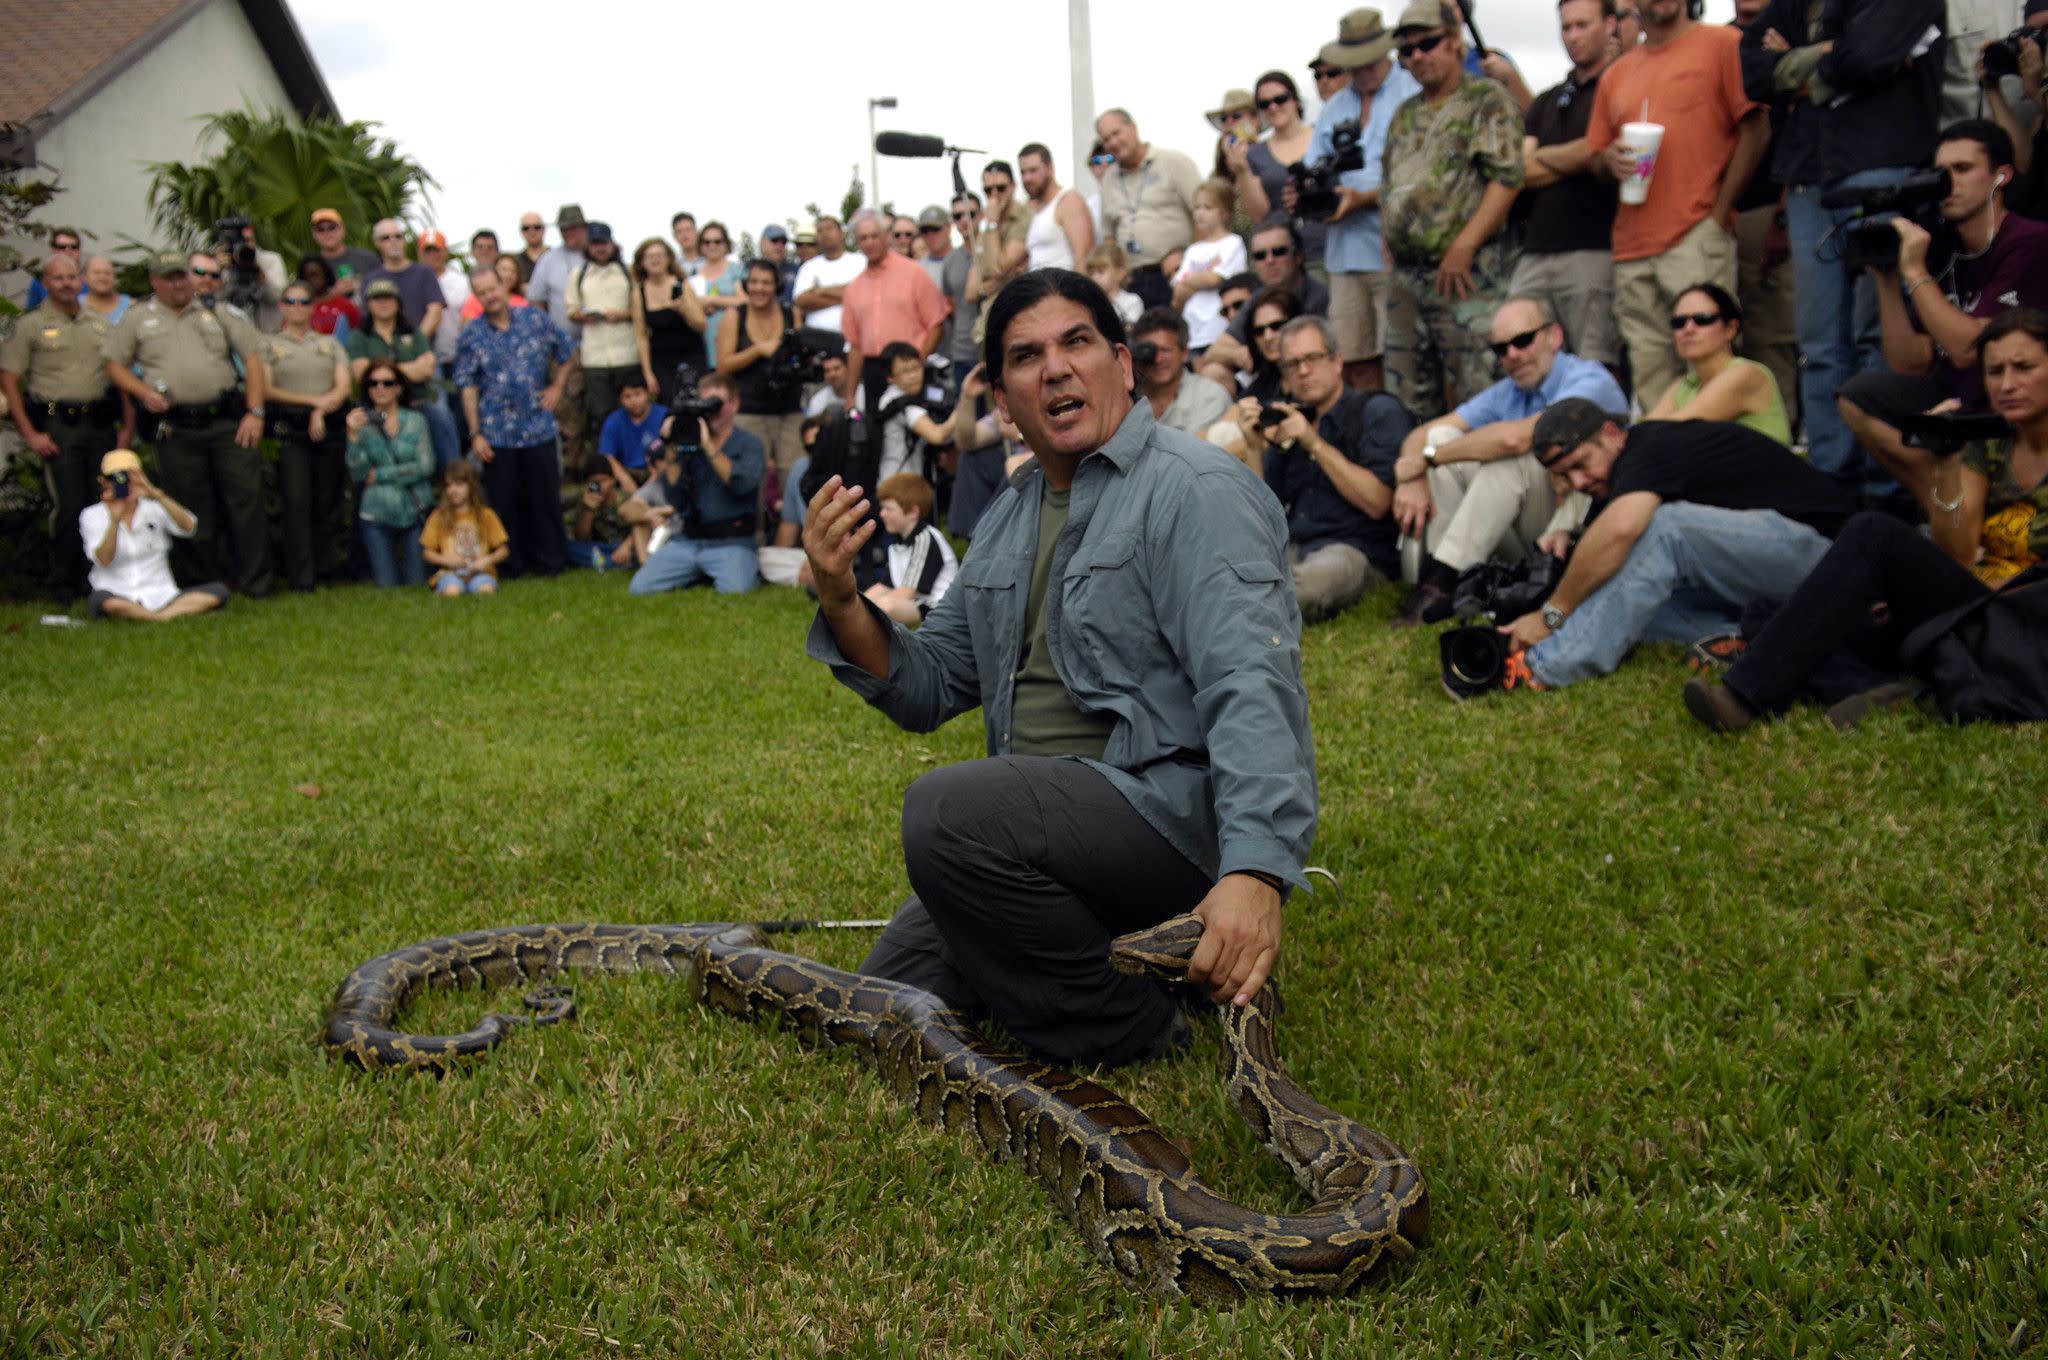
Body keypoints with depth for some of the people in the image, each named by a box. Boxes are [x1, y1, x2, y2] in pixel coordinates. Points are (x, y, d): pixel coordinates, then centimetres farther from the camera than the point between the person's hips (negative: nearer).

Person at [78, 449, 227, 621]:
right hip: (117, 596, -2)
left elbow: (188, 527, -14)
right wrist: (115, 519, -25)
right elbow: (103, 560, -11)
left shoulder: (154, 509, 9)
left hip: (159, 595, 2)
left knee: (218, 591, -22)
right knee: (99, 600, -39)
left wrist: (155, 494, -26)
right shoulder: (92, 515, 6)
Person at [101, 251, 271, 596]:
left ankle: (255, 583, 3)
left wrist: (255, 412, -3)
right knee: (190, 510, 5)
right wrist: (144, 392, -5)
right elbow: (114, 365, 14)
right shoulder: (137, 318, 12)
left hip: (227, 421, 0)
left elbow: (253, 359, 6)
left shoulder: (219, 312, 11)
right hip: (175, 428, 0)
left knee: (247, 499, -6)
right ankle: (201, 585, 15)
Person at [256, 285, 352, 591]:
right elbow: (267, 390, 1)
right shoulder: (268, 345, 13)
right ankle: (301, 577, -12)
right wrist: (312, 400, -8)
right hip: (289, 431, -2)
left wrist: (322, 410, -9)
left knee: (328, 502, -1)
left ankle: (322, 570, 7)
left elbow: (344, 387, 7)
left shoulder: (330, 343, 19)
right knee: (296, 502, -12)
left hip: (328, 429, 2)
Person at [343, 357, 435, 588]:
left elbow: (425, 465, -7)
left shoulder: (415, 420, 4)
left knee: (416, 583, 4)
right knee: (386, 586, 1)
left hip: (414, 511, 0)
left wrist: (379, 475, -7)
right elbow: (357, 473, -7)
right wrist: (354, 435, -19)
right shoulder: (361, 422, 3)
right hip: (376, 514, 0)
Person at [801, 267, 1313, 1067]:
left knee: (948, 811, -32)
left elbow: (1251, 686, -25)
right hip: (1042, 814, 9)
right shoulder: (1009, 519, 13)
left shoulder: (1196, 491, -12)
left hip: (1176, 810, -8)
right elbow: (927, 687, 14)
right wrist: (842, 603, -5)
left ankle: (1122, 1034, -11)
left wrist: (1256, 871, -40)